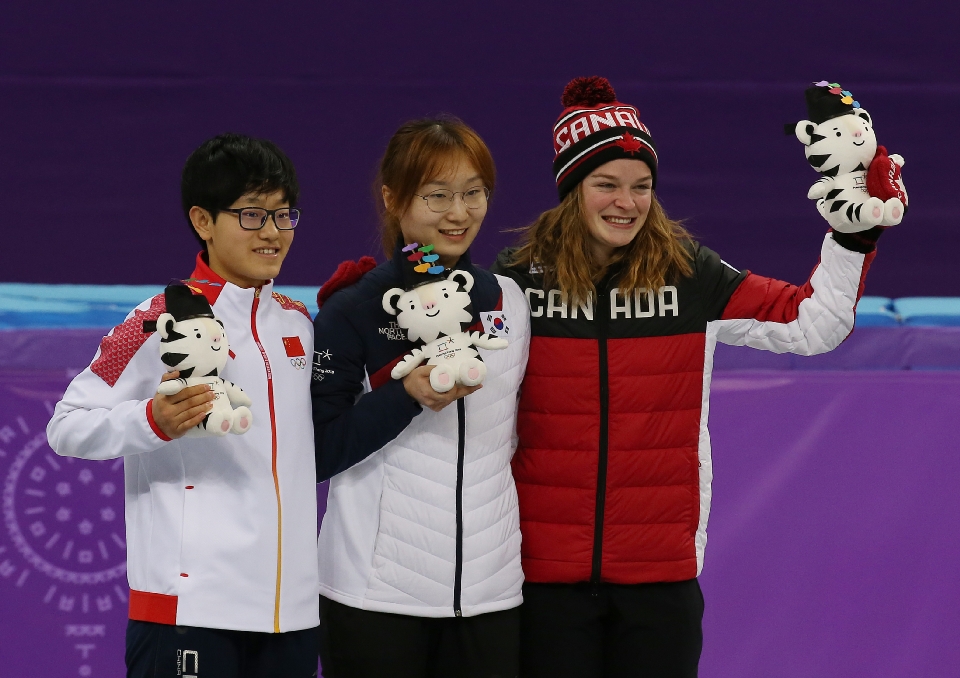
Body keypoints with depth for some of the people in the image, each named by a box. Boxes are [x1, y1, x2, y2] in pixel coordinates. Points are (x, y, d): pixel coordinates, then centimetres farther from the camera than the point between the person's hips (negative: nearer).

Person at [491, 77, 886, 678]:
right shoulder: (517, 283, -1)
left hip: (662, 570, 1)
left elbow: (811, 323, 5)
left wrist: (852, 237, -6)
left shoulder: (691, 278, 2)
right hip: (547, 572, -1)